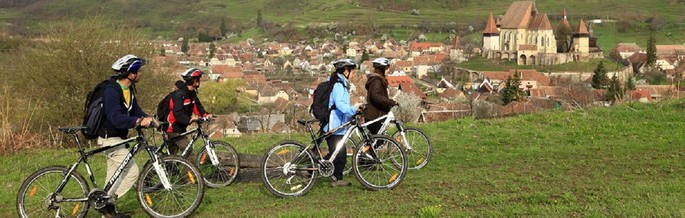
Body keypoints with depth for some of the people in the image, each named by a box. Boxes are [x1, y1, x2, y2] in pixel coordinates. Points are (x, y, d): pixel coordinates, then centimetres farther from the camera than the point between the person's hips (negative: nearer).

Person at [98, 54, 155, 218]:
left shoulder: (129, 89, 6)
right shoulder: (112, 90, -23)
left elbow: (135, 110, 7)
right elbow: (115, 118, -34)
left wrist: (147, 119, -11)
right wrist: (138, 121, -45)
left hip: (117, 138, 10)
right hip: (110, 138, -10)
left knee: (114, 175, 15)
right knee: (132, 171, -12)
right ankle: (105, 202, -4)